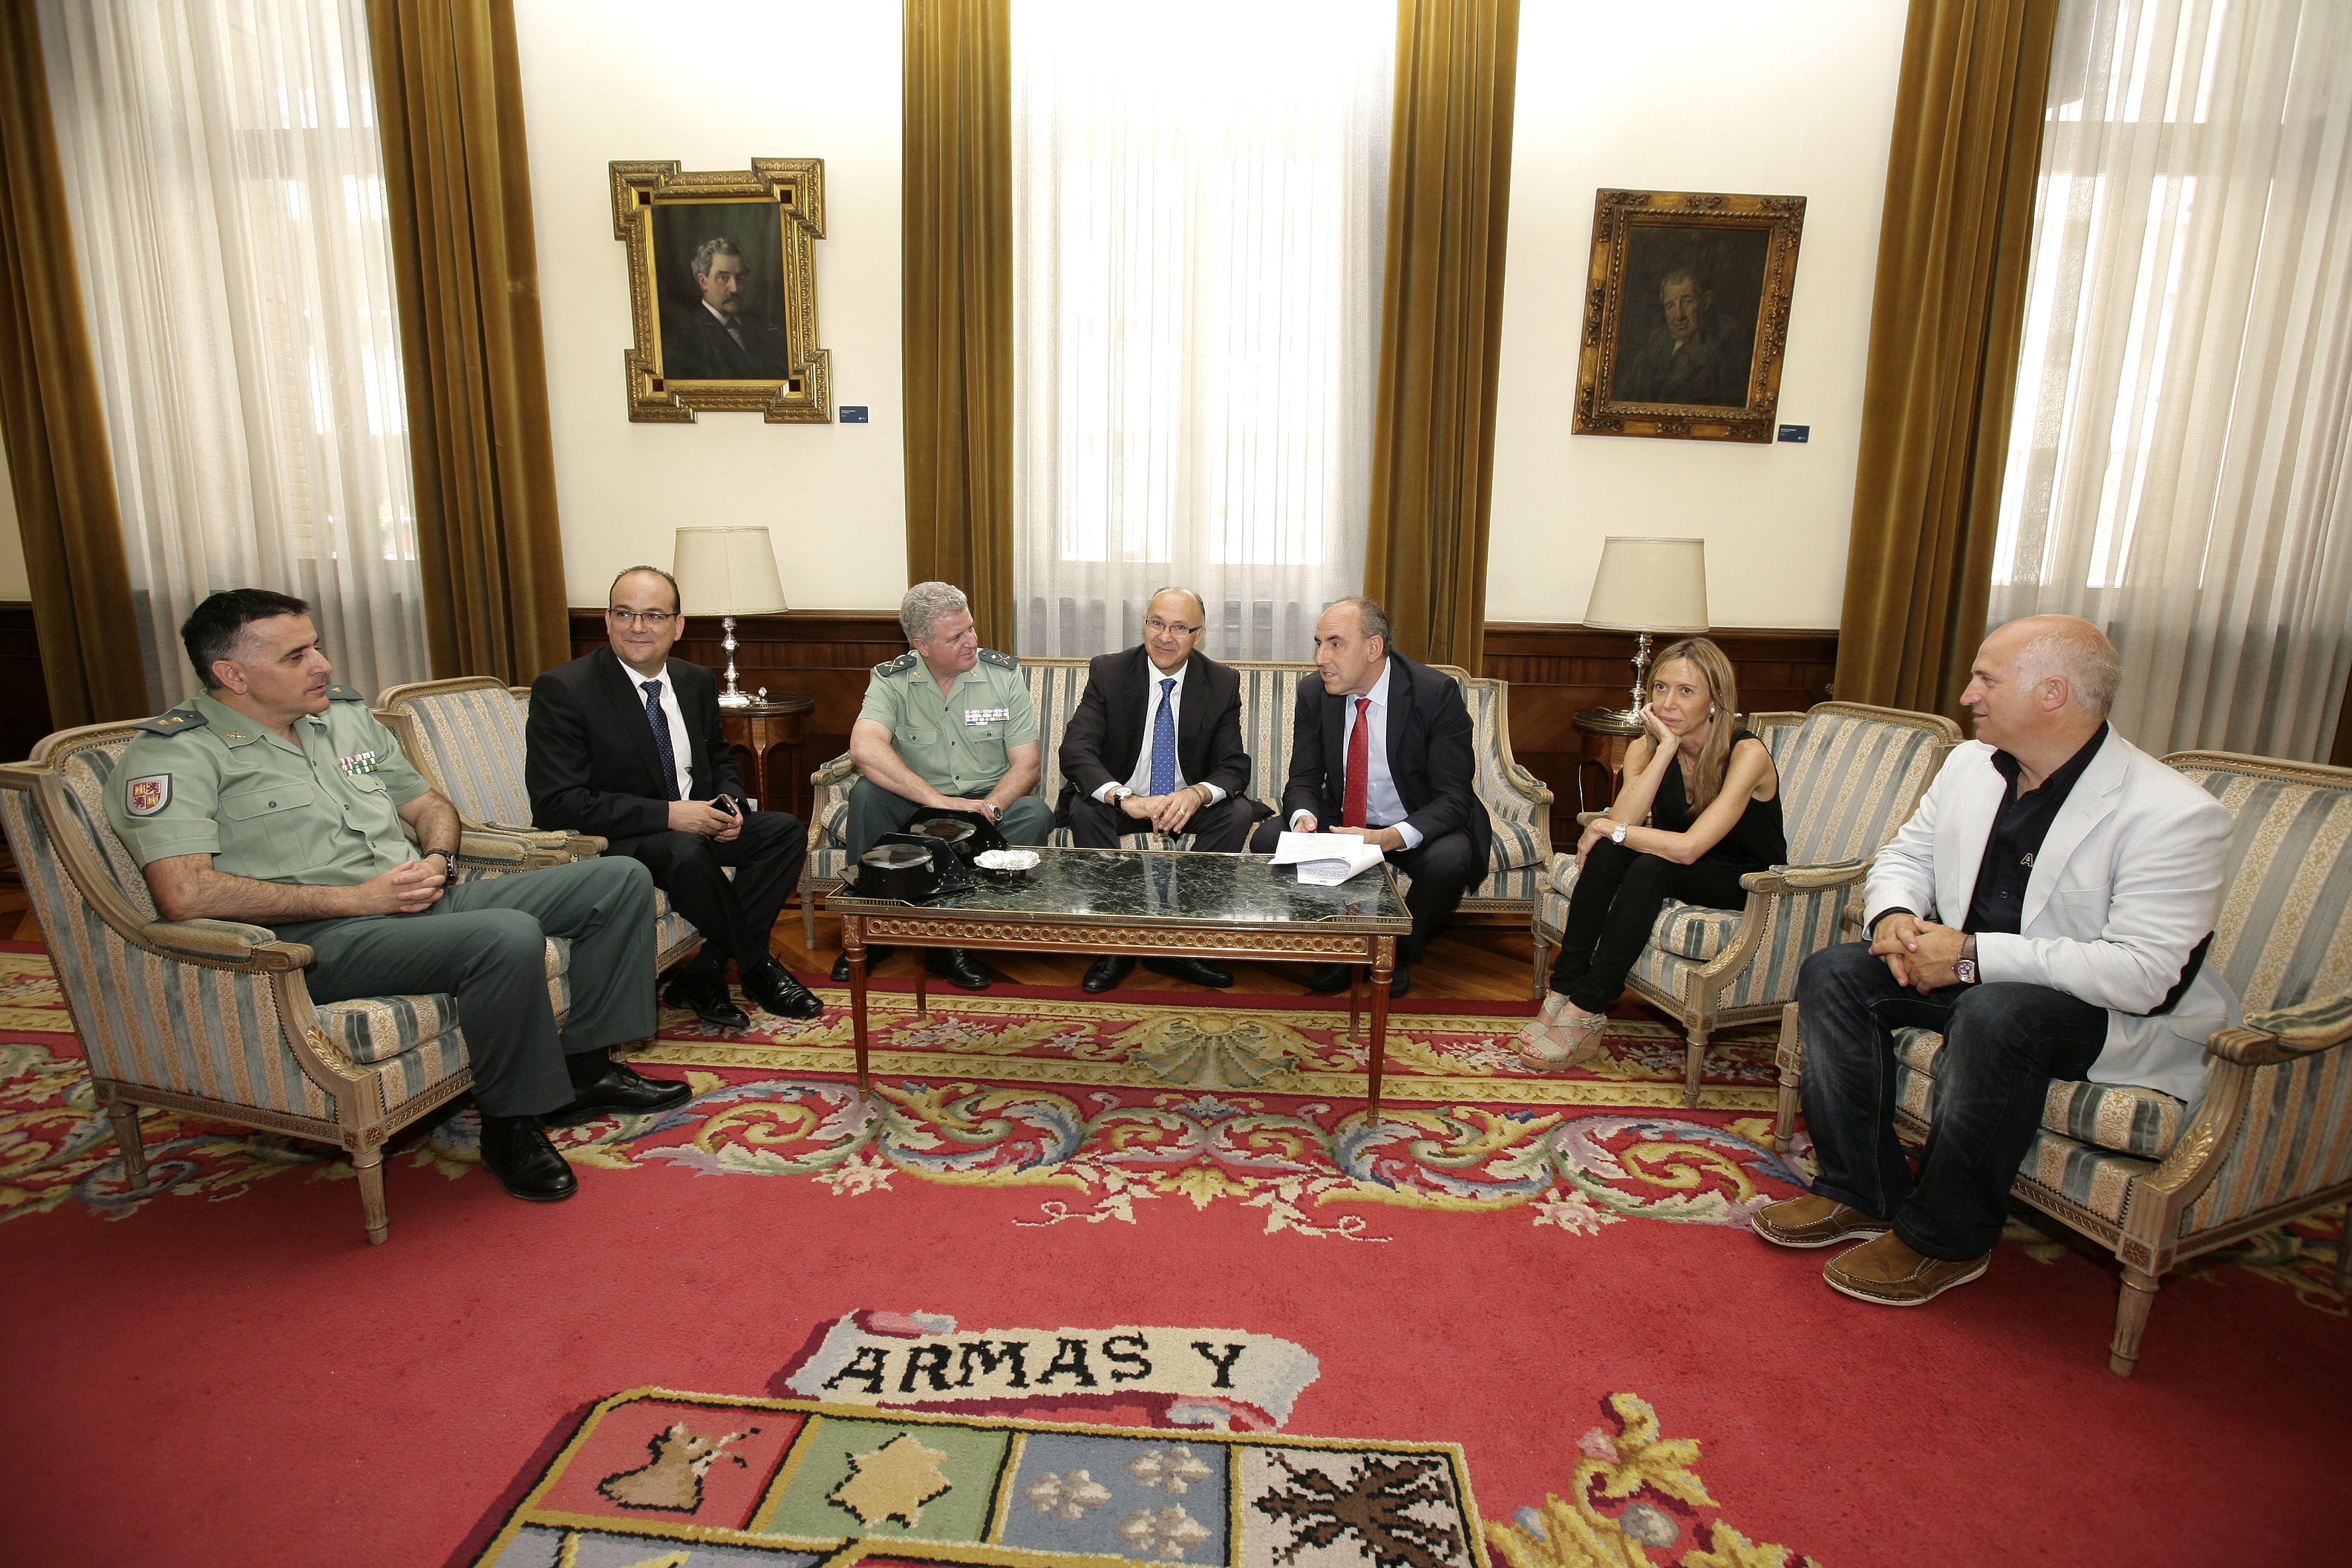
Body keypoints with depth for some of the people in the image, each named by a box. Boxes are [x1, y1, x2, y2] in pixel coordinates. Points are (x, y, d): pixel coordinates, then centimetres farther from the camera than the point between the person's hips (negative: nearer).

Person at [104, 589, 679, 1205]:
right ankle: (510, 1123, -14)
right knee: (509, 936, -37)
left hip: (424, 901, 8)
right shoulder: (174, 752, -6)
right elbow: (185, 895, -21)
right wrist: (356, 898, -18)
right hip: (318, 941, -8)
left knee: (621, 879, -1)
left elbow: (430, 806, 25)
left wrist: (436, 859, 1)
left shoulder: (347, 715, 16)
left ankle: (585, 1067, 4)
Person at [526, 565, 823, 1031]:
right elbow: (556, 803, -20)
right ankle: (756, 967, -10)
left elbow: (720, 759, 18)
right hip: (613, 840, -7)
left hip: (695, 822, 7)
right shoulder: (561, 690, -15)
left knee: (786, 831, -9)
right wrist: (668, 815, -26)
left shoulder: (698, 682, 4)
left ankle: (704, 975, -11)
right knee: (686, 851, -35)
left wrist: (730, 803, -6)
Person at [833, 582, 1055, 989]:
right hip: (915, 805, 0)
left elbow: (1026, 765, -7)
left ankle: (953, 940, -20)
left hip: (988, 802, 1)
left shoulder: (1004, 673, -5)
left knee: (1035, 814, -29)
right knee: (866, 793, -29)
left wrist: (988, 809, -26)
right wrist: (940, 801, -35)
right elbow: (865, 749, -27)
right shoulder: (892, 680, -8)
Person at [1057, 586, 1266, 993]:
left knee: (1239, 813, -26)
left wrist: (1197, 794, -35)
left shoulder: (1223, 683, -5)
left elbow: (1234, 765, -10)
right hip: (1122, 800, -1)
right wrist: (1123, 798, -39)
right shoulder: (1107, 672, -9)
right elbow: (1075, 750, -20)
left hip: (1190, 803, 1)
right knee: (1083, 809, -31)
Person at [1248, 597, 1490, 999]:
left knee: (1450, 859, -34)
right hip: (1341, 821, 4)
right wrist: (1303, 816, -27)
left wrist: (1390, 838, -39)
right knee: (1268, 838, -19)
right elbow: (1304, 780, -1)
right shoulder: (1314, 692, -7)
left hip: (1415, 827, -3)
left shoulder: (1436, 692, -19)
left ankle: (1400, 954, -2)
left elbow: (1454, 796, -22)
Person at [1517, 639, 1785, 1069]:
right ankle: (1562, 993, -26)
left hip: (1747, 883, -5)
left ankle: (1585, 1012, -30)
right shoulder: (1647, 747, -5)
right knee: (1608, 851, -25)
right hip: (1682, 871, 5)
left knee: (1650, 867, -33)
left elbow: (1689, 847, -32)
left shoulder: (1747, 754, -22)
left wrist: (1607, 828, -22)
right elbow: (1623, 820, -23)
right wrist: (1666, 748, -24)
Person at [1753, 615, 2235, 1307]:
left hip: (2117, 1015, -7)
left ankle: (1946, 1237, -16)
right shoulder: (1970, 764, 0)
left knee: (1994, 1013, -37)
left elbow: (2142, 976, -28)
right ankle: (1861, 1194, -3)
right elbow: (1904, 855, 11)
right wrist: (1894, 915, -13)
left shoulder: (2176, 815, -22)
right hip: (1970, 979, 7)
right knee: (1834, 973, -11)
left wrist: (1973, 956, -31)